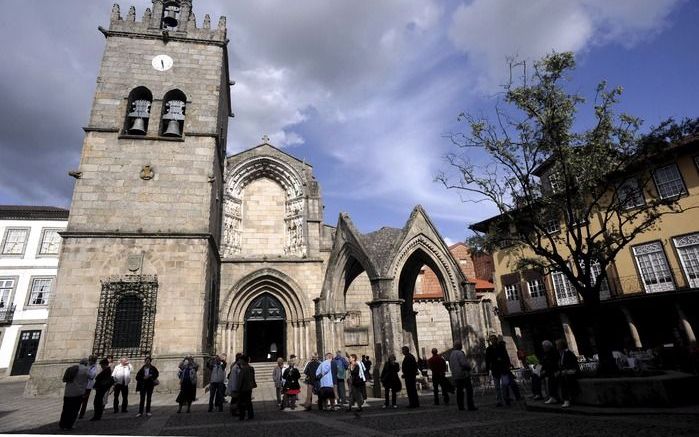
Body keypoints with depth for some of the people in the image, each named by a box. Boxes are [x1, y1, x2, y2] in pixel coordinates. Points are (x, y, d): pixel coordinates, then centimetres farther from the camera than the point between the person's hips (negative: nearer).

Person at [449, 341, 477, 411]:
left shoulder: (451, 354, 14)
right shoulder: (460, 353, -15)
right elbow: (464, 363, -21)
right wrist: (469, 368, -3)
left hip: (456, 376, 8)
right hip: (463, 374, -8)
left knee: (459, 390, 12)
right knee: (469, 390, -3)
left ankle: (460, 406, 12)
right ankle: (470, 406, -5)